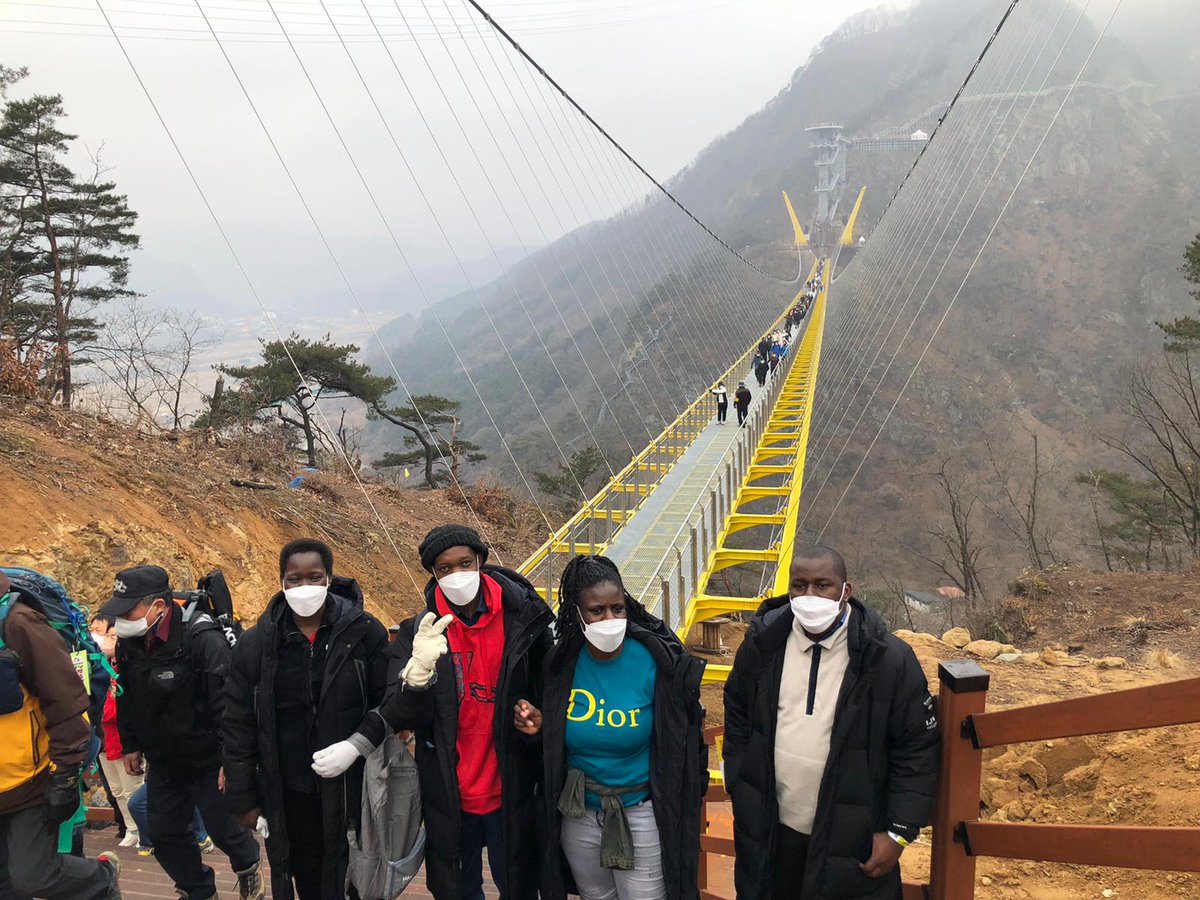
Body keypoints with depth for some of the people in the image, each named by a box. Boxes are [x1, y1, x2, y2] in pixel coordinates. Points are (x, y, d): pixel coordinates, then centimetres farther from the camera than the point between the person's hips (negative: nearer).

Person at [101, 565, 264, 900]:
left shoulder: (203, 640, -26)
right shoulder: (128, 643, -3)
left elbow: (226, 705, -24)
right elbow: (126, 699, 14)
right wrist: (131, 745, 18)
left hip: (208, 763, -6)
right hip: (162, 765, 7)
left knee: (224, 828, 7)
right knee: (165, 834, 13)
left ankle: (248, 868, 39)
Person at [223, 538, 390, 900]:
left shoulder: (365, 633, -6)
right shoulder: (256, 644, 0)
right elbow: (237, 725, 4)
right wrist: (243, 798, 2)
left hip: (351, 789, -2)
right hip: (287, 796, 2)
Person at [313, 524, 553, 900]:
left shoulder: (523, 619, -7)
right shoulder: (421, 630, -4)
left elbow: (548, 694, 6)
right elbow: (410, 714, -14)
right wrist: (419, 670, -32)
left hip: (509, 793, -1)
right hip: (448, 794, 1)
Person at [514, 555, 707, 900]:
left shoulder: (657, 662, -17)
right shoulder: (563, 664, -8)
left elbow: (681, 743, -8)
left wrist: (687, 815, -6)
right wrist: (539, 726, -14)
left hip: (641, 814, -3)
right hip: (578, 815, 4)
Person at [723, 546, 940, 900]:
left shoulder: (889, 659, -12)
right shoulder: (762, 645, -2)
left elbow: (917, 748, -8)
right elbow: (737, 718, 11)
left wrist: (898, 832, -9)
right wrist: (740, 789, 7)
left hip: (850, 840, -3)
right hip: (768, 834, 3)